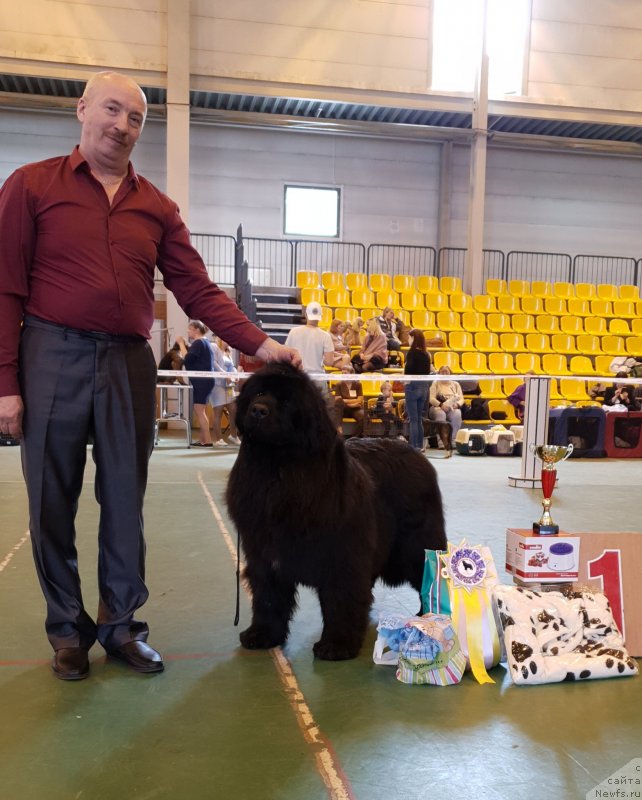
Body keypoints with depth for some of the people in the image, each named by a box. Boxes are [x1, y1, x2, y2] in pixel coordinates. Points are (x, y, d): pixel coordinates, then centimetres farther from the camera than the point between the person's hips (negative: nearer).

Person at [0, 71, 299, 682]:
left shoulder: (156, 208, 12)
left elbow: (198, 291, 7)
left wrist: (259, 344, -5)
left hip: (129, 363, 3)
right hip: (54, 357, -2)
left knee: (125, 500, 7)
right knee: (53, 501, 5)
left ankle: (121, 624, 22)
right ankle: (67, 628, 23)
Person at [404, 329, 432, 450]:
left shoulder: (412, 352, -10)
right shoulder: (425, 354, 10)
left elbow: (408, 369, -18)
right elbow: (428, 371, 12)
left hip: (413, 385, -7)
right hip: (424, 386, 7)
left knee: (413, 419, -3)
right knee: (419, 418, 14)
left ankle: (413, 446, -3)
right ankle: (419, 445, 18)